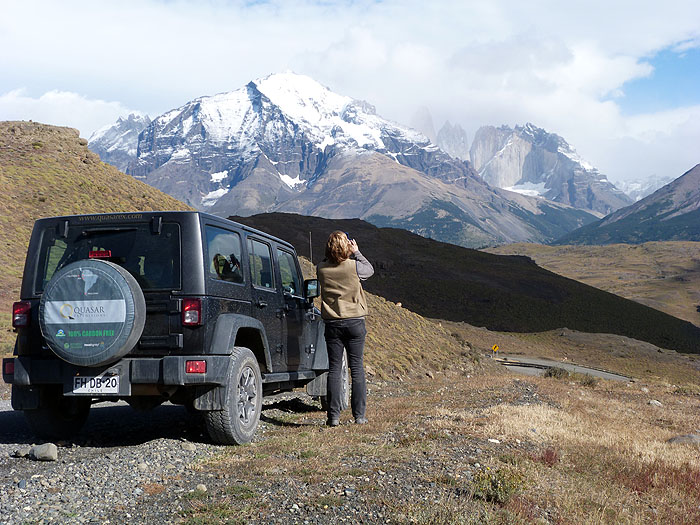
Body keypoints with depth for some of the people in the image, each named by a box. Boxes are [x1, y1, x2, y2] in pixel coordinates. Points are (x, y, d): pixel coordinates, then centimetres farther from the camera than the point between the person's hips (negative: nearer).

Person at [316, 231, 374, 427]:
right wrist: (356, 252, 15)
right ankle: (359, 415, 8)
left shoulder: (322, 268, -6)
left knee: (334, 369, 5)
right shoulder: (354, 266, -10)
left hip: (332, 324, 1)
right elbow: (370, 269, 11)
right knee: (357, 368, 6)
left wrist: (331, 254, 10)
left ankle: (334, 416, 4)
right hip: (355, 322, -1)